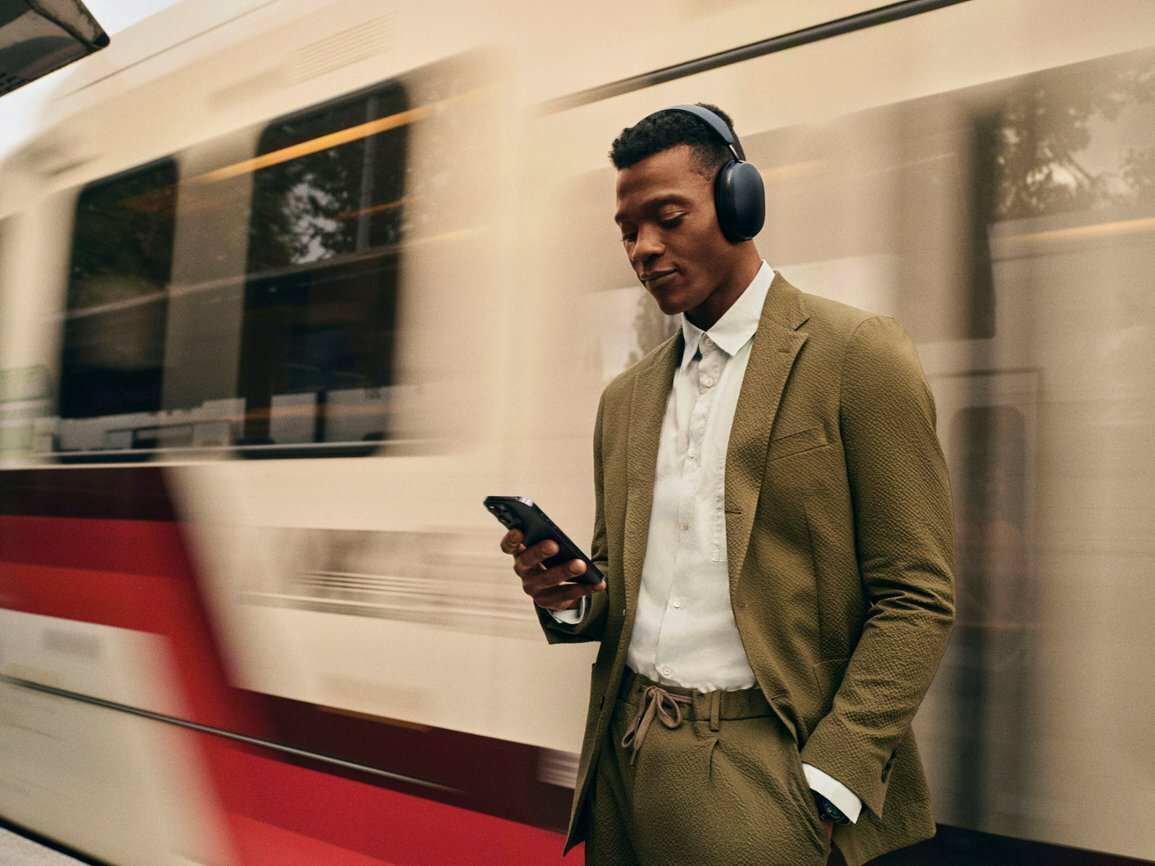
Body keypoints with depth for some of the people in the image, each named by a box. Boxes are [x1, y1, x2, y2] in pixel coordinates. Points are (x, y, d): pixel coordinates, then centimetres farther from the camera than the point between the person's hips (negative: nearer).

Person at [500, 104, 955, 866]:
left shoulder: (858, 355, -6)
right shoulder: (626, 399, 12)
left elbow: (916, 598, -10)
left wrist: (825, 788, -16)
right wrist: (567, 597, -3)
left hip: (762, 772, -5)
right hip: (624, 767, 6)